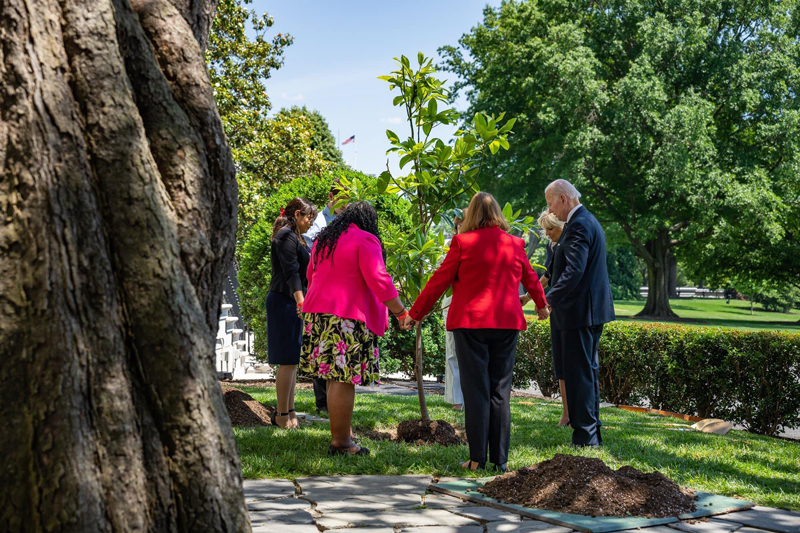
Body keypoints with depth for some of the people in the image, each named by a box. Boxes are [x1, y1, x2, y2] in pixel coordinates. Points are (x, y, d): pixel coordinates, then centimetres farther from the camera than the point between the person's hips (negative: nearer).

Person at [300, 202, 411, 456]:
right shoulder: (365, 240, -5)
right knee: (344, 379, -6)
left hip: (318, 312, 8)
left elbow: (312, 276, 28)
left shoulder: (323, 240, 19)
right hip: (348, 316, -8)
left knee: (335, 377, 14)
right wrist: (401, 312, -9)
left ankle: (341, 431, 22)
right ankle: (340, 442, -3)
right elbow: (379, 281, -13)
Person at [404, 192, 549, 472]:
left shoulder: (463, 242, -5)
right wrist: (541, 304, 43)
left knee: (475, 389, 2)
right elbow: (530, 278, 23)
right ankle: (500, 459, 10)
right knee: (500, 391, 8)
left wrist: (415, 313, 11)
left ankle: (477, 458, 2)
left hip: (470, 322, -3)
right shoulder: (515, 243, 7)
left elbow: (439, 281, -1)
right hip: (506, 323, 3)